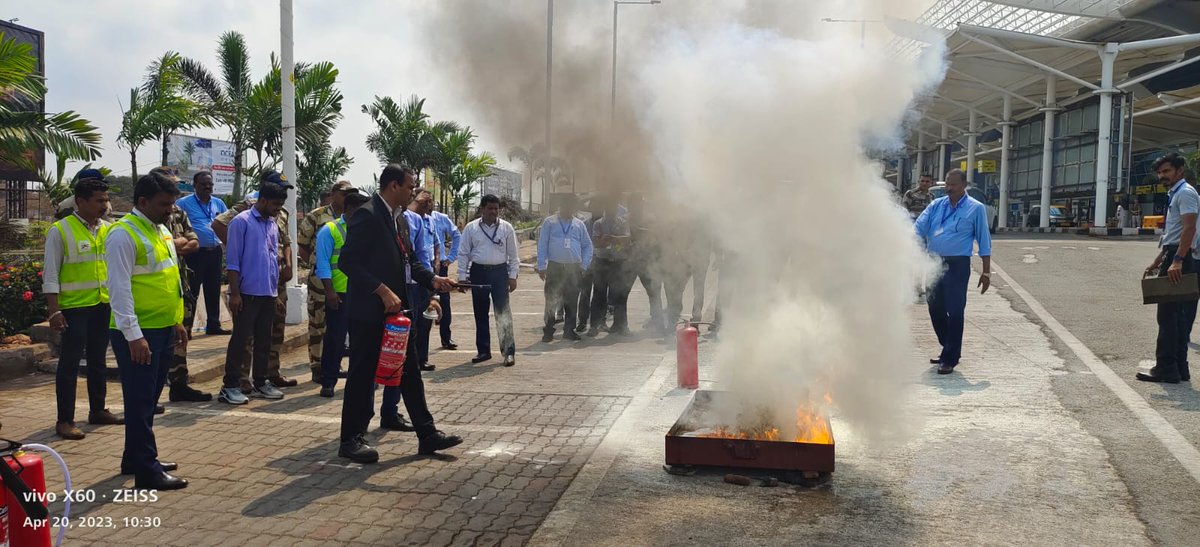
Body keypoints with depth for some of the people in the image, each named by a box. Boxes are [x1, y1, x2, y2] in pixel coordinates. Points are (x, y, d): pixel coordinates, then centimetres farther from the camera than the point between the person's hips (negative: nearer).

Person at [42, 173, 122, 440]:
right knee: (69, 363, 0)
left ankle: (98, 410, 29)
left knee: (97, 360, 16)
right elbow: (50, 275, -9)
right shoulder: (60, 231, -9)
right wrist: (54, 311, -14)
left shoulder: (107, 229, 6)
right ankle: (65, 420, 8)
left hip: (104, 306, 6)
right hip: (74, 308, -5)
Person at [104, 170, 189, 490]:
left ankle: (136, 459, 30)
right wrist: (133, 335, -21)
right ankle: (146, 472, 5)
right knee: (140, 401, -2)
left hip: (163, 329, 9)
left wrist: (177, 321, 20)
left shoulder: (161, 230, 13)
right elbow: (120, 289, -19)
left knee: (149, 399, 17)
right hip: (137, 334, -9)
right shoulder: (124, 234, -14)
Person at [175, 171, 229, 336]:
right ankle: (186, 326, 5)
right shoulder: (184, 203, -3)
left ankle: (214, 325, 20)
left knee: (213, 291, 12)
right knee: (191, 292, -2)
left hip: (214, 252, 5)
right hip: (195, 253, -5)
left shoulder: (219, 203, 13)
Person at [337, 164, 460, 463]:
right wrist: (383, 291, -24)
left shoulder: (399, 218, 13)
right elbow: (348, 262, -21)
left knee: (410, 373, 11)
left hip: (395, 307, 9)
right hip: (369, 311, -9)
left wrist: (432, 279, 1)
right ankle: (351, 439, 16)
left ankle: (427, 435, 18)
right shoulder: (366, 215, -15)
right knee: (363, 374, 2)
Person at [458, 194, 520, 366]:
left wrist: (512, 276, -1)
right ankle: (483, 350, 18)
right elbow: (464, 254, 4)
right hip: (478, 272, 1)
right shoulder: (471, 228, 4)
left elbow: (512, 254, 5)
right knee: (480, 314, 8)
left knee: (503, 313, -5)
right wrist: (462, 277, -1)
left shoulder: (506, 228, 3)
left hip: (500, 272, -1)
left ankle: (509, 351, 0)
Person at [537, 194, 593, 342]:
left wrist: (584, 266, 7)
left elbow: (587, 245, 16)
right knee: (551, 301, -4)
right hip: (555, 267, -3)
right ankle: (548, 331, 4)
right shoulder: (549, 222, 5)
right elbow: (542, 245, 2)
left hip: (574, 268, 3)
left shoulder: (579, 224, 13)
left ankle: (569, 330, 17)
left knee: (571, 301, 7)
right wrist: (541, 266, -5)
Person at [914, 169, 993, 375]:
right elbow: (919, 228, 2)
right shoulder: (936, 205, 10)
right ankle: (948, 349, 31)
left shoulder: (976, 209, 0)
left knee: (954, 311, -4)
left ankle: (950, 358, 5)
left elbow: (984, 241, 1)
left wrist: (986, 272, -3)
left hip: (957, 265, -5)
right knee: (935, 309, 12)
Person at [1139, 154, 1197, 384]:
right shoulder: (1175, 194, 22)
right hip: (1173, 257, 11)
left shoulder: (1185, 193, -10)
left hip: (1178, 260, -11)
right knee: (1178, 316, 12)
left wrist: (1177, 261, -31)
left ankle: (1166, 369, -8)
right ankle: (1179, 368, 16)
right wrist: (1156, 262, 27)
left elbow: (1189, 228, -23)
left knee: (1168, 315, -9)